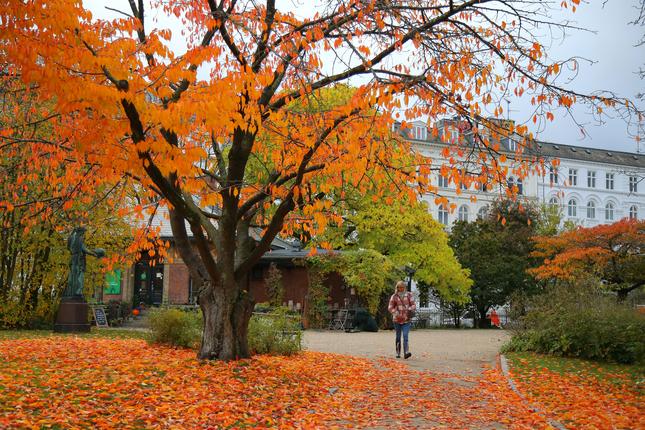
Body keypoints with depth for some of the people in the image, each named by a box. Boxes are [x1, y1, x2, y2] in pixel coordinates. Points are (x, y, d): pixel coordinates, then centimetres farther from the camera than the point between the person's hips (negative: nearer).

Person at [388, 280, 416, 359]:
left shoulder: (409, 295, 2)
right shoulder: (394, 296, 1)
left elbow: (413, 305, 3)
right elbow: (390, 308, -1)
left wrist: (410, 309, -19)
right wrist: (396, 314, -17)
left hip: (406, 320, -1)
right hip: (397, 320, 1)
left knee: (405, 336, -15)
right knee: (398, 337, 9)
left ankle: (406, 353, -25)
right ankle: (398, 353, 20)